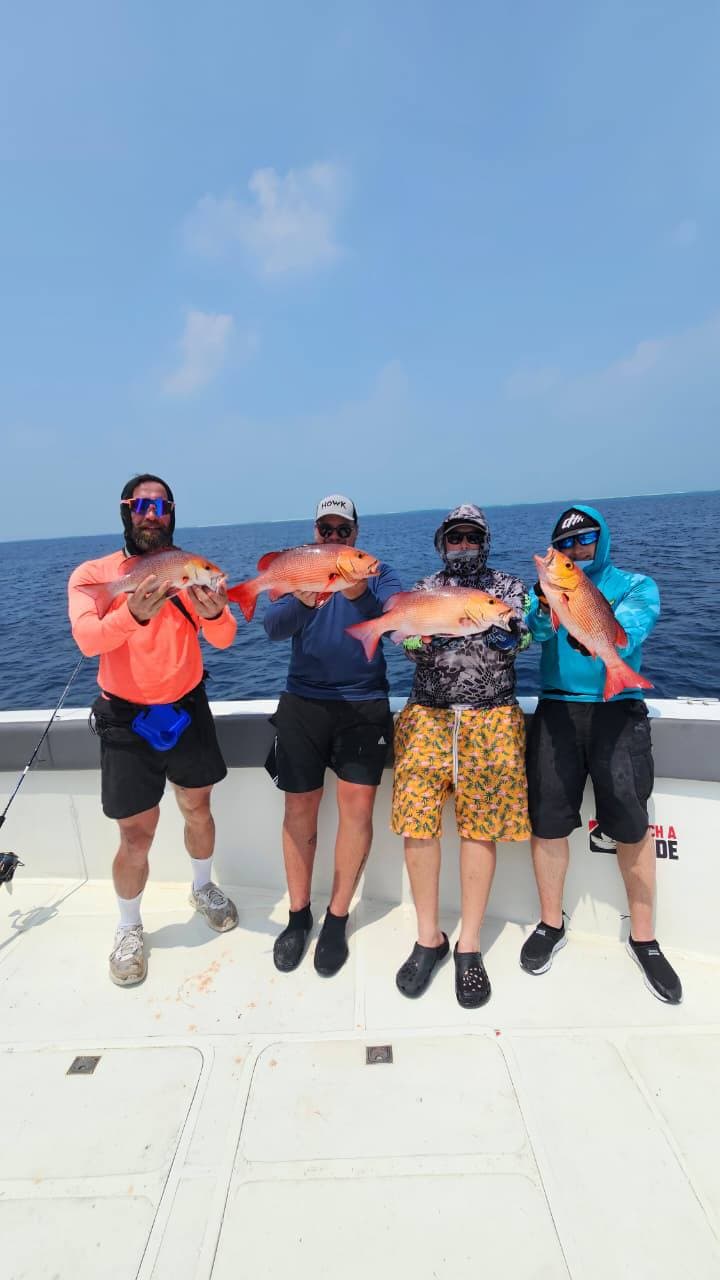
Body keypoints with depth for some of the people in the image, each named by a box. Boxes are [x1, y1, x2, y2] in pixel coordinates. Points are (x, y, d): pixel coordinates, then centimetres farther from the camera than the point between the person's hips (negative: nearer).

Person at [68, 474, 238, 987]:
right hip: (127, 718, -2)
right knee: (137, 833, 2)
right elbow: (87, 639, -25)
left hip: (188, 708, 3)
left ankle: (203, 887, 46)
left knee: (197, 807, 18)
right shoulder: (93, 574, -8)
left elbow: (223, 640, -13)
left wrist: (213, 613, -37)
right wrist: (134, 613, -44)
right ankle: (129, 930, 29)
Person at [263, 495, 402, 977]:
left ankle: (337, 919, 14)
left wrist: (361, 595, -38)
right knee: (299, 810, 4)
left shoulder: (379, 574, 5)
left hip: (364, 704, -1)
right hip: (303, 704, 1)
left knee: (357, 807, -6)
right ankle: (298, 915, 24)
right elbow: (273, 626, -11)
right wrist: (304, 601, -33)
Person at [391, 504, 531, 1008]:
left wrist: (506, 629, -25)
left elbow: (518, 640, -2)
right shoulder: (424, 590, 15)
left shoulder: (509, 586, 12)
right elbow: (411, 648, 2)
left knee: (480, 825, -2)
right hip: (428, 713, 1)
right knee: (417, 818, -6)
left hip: (492, 715, -1)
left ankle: (469, 945, 11)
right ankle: (429, 938, 9)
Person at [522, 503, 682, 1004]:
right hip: (557, 711, 2)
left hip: (618, 711, -2)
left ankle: (643, 938, 21)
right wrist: (547, 605, -32)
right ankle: (551, 923, 25)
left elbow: (627, 632, -16)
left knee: (631, 824, -1)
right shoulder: (548, 586, 11)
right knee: (548, 818, 4)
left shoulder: (636, 586, 5)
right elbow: (535, 627, -10)